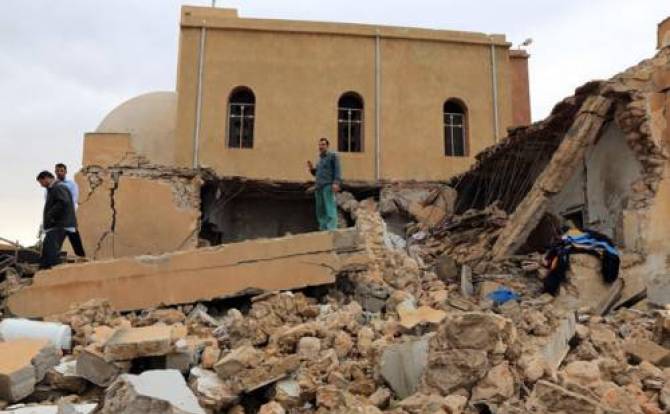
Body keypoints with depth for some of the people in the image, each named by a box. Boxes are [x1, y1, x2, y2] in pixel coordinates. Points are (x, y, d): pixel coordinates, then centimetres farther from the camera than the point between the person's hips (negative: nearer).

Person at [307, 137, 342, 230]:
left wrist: (336, 183, -22)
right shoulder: (320, 158, 25)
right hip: (319, 187, 8)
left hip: (328, 186, -8)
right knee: (320, 210, 5)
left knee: (330, 209, -14)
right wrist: (311, 168, 9)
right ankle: (323, 229, 8)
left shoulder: (333, 155, 2)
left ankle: (331, 230, -19)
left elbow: (337, 170, -8)